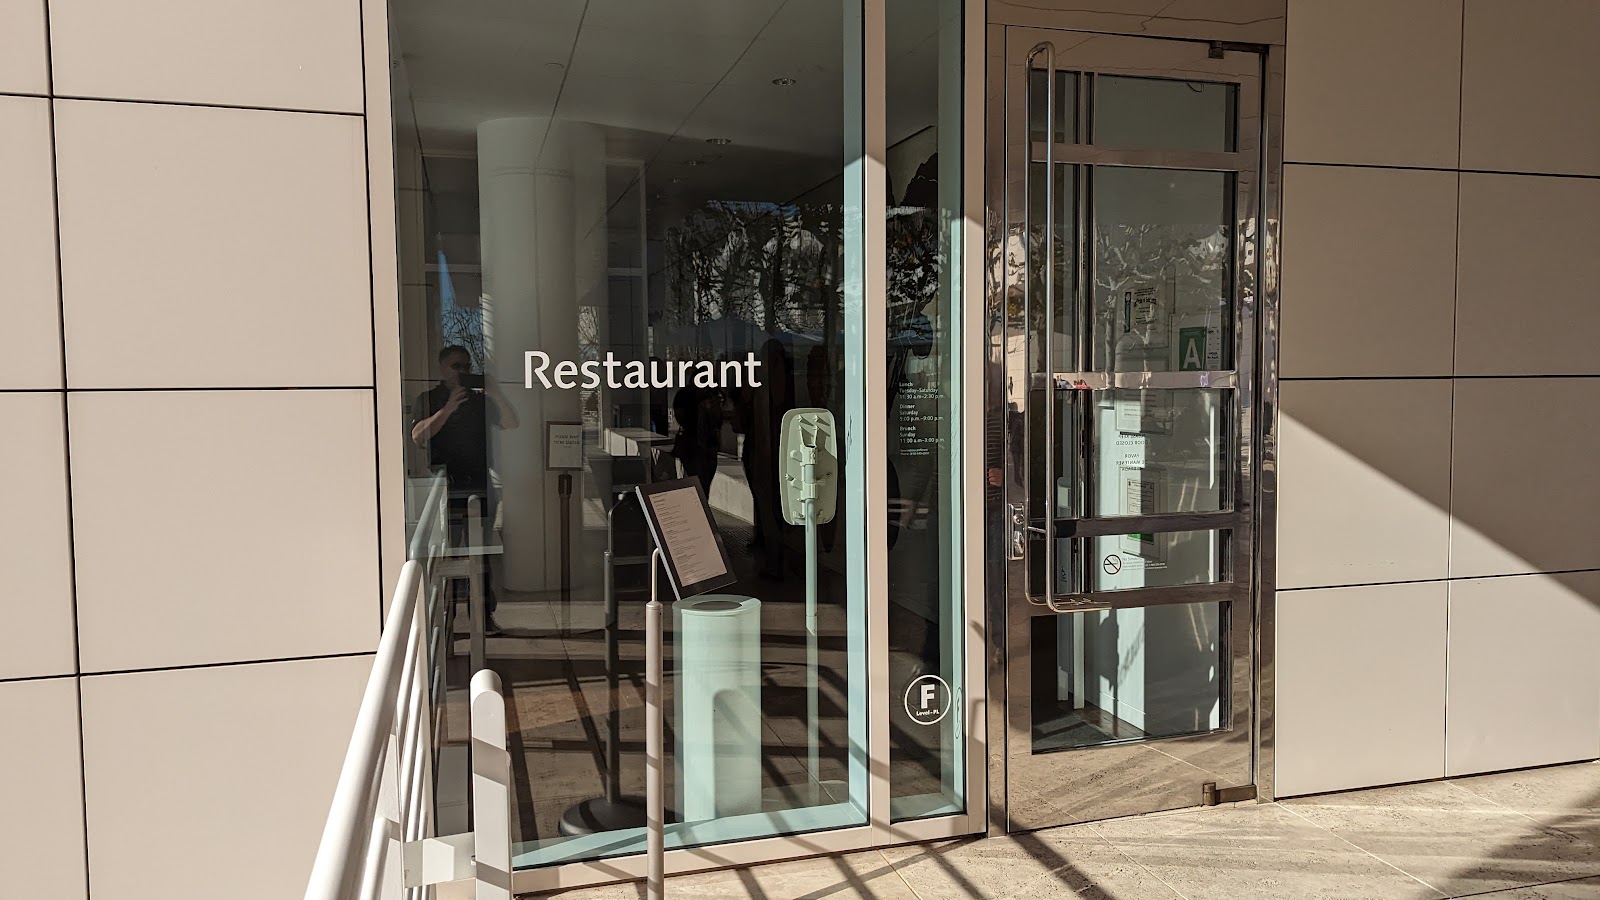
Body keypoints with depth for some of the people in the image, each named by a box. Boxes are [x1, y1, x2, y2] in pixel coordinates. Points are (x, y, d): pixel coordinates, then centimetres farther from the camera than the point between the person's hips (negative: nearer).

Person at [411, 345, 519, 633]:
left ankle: (485, 614, 8)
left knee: (482, 555, 4)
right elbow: (418, 436, -9)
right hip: (445, 488, -3)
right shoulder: (428, 400, 6)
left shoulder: (480, 400, 16)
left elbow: (511, 423, 6)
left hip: (479, 486, 3)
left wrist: (495, 393, -5)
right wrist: (448, 408, -15)